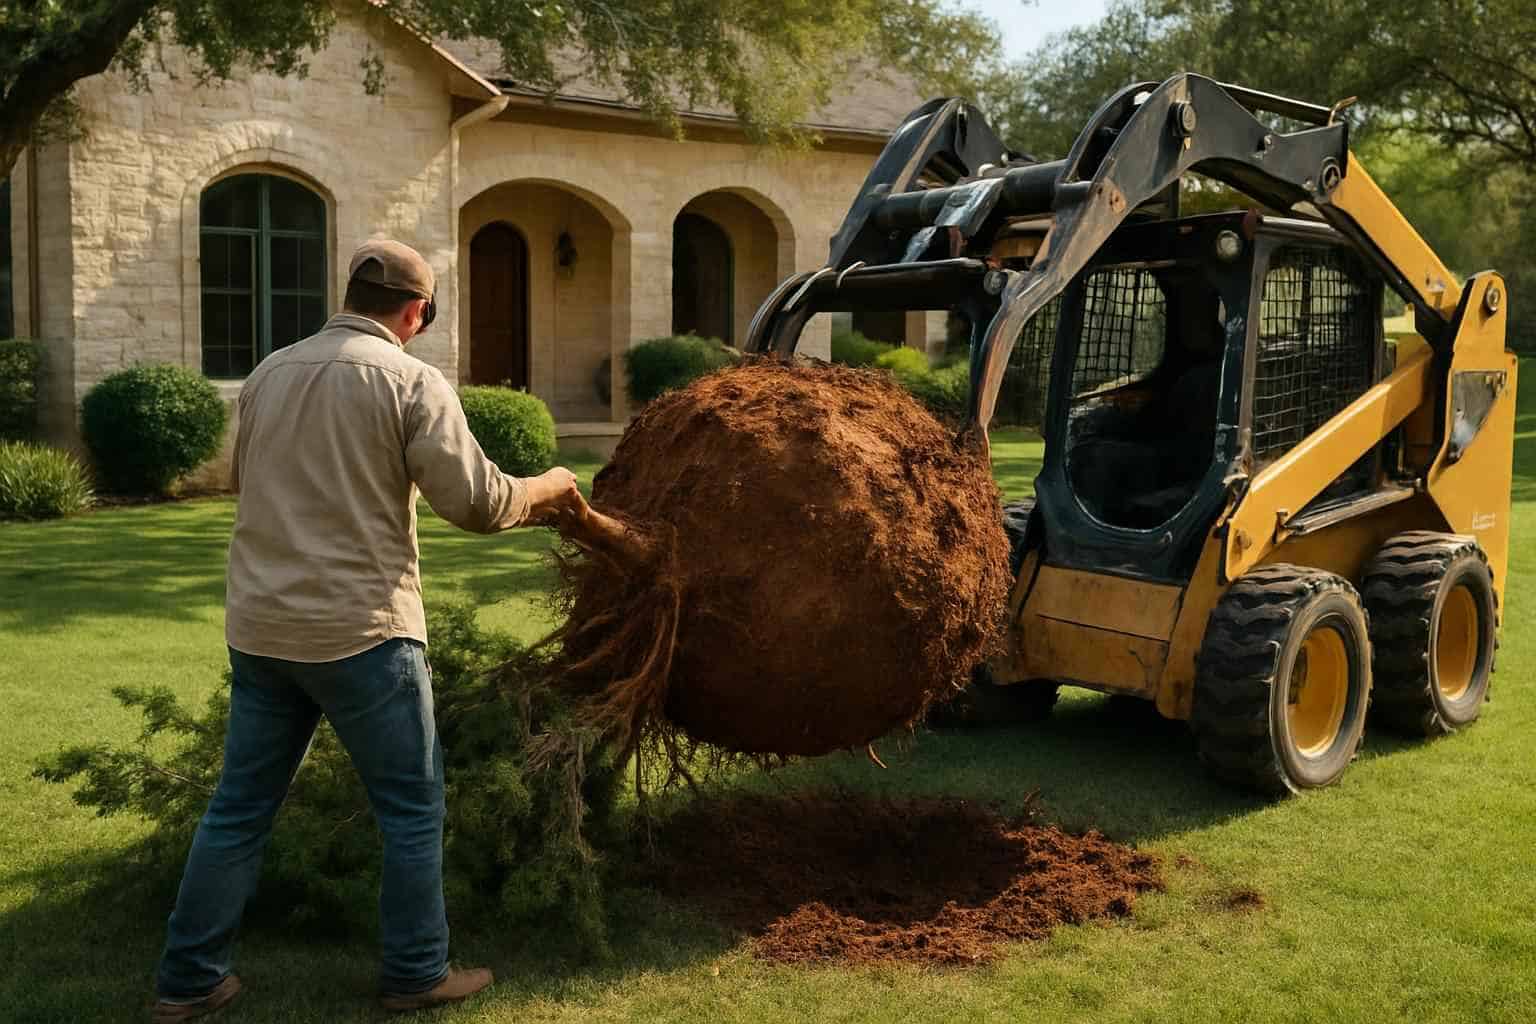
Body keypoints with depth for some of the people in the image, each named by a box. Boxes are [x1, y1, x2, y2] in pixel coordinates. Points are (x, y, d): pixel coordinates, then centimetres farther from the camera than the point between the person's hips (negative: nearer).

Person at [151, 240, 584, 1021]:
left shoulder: (268, 374, 10)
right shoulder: (410, 380, -8)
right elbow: (476, 502, -11)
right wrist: (546, 487, 7)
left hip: (260, 627, 6)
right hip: (360, 631, -6)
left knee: (240, 805, 16)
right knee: (412, 807, 10)